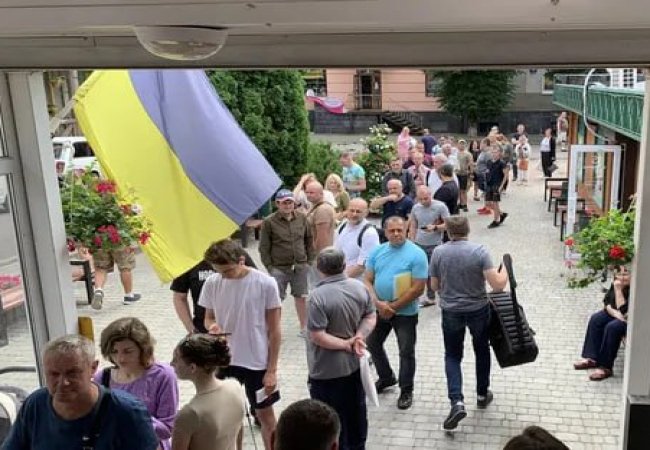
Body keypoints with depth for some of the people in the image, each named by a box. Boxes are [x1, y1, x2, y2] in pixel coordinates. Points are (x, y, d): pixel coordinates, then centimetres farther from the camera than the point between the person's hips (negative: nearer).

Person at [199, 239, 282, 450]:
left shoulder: (265, 284, -17)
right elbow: (209, 317, 7)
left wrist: (272, 370, -9)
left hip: (258, 362, -3)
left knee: (265, 414, 14)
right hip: (224, 361, 3)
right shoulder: (211, 284, -8)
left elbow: (274, 330, -10)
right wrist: (212, 326, -18)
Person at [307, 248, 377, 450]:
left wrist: (346, 344, -16)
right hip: (355, 364, 7)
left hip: (327, 371, -6)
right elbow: (371, 317, 2)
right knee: (356, 411, 24)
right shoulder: (360, 287, -5)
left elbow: (317, 336, -26)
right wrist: (359, 337, -11)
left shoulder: (319, 295, -24)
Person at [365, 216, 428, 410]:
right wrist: (378, 303, -15)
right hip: (379, 309, 5)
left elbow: (418, 288, -17)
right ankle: (386, 377, 41)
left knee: (406, 352, 5)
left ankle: (406, 391, 25)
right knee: (372, 343, 18)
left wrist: (393, 307, -15)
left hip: (405, 312, -5)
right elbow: (368, 280, 2)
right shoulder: (377, 252, 1)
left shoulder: (417, 254, -14)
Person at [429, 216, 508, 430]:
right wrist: (505, 272, 1)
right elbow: (497, 285, -19)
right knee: (482, 350, 23)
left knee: (453, 356, 13)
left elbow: (435, 286, 0)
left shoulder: (438, 252, -9)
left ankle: (457, 402, -4)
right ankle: (482, 394, 37)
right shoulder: (480, 250, -15)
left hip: (451, 312, 0)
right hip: (478, 310, 0)